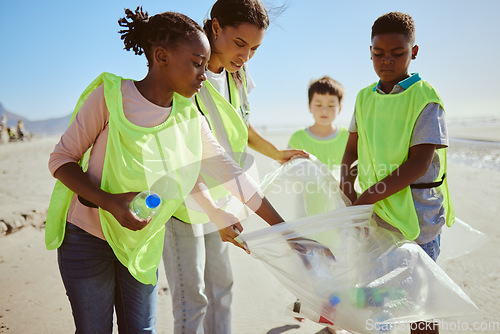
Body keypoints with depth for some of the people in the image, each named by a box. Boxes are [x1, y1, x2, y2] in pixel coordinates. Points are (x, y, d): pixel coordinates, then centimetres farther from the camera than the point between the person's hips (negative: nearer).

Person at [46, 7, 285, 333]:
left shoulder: (190, 118, -6)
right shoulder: (111, 94, -19)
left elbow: (230, 171, -5)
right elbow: (61, 159, -12)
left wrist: (284, 228, -5)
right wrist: (110, 202, -29)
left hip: (143, 244, 4)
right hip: (88, 237, -3)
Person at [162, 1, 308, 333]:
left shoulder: (237, 75, 3)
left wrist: (278, 154, 26)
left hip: (216, 197, 8)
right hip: (183, 199, -7)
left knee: (220, 287, 16)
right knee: (191, 300, 1)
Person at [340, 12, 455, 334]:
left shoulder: (424, 97, -10)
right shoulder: (365, 97, 8)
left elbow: (418, 164, -17)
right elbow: (352, 150, 13)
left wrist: (367, 198, -20)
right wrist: (346, 187, -4)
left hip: (416, 213, -5)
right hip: (375, 211, 5)